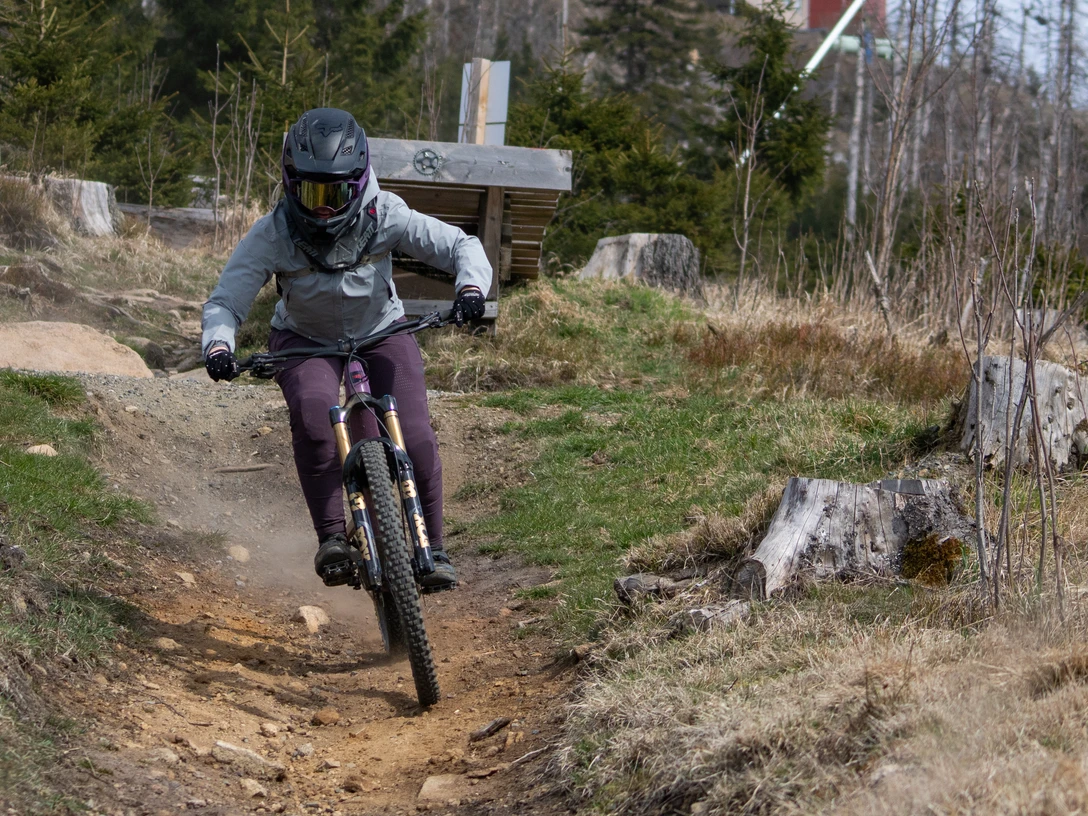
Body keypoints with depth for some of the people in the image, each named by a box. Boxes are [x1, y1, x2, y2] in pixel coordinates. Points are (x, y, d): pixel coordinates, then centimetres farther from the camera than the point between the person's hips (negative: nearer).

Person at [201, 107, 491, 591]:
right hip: (305, 339, -1)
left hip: (380, 332, 1)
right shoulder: (272, 235, -24)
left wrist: (471, 287, -40)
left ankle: (432, 548, -1)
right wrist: (218, 345, -42)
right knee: (312, 414, -33)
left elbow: (461, 246, -19)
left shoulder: (384, 217, -23)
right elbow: (225, 302, -22)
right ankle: (331, 537, -23)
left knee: (414, 437, -19)